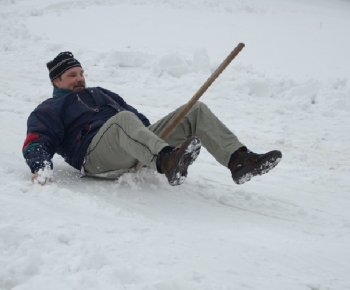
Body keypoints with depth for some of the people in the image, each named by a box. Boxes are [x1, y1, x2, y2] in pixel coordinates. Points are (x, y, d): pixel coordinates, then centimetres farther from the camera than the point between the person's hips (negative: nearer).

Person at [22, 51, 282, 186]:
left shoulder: (101, 94, 38)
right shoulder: (49, 110, 18)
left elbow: (138, 118, 37)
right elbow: (36, 144, 1)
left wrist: (161, 136, 22)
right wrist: (41, 167, -21)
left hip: (138, 146, 7)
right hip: (97, 156, -7)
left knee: (196, 110, -7)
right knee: (123, 119, -41)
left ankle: (238, 160, -27)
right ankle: (167, 162, -69)